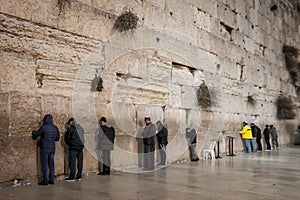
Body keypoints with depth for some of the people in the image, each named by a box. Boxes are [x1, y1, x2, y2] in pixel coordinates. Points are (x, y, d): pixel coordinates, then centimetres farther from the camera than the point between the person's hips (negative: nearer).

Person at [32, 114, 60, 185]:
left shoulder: (43, 127, -13)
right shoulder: (55, 128, 4)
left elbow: (36, 134, -1)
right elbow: (57, 138, 12)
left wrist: (34, 132, 21)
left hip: (44, 148, -5)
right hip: (52, 148, 6)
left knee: (44, 164, 0)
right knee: (51, 164, 11)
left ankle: (45, 180, 1)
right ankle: (51, 180, 14)